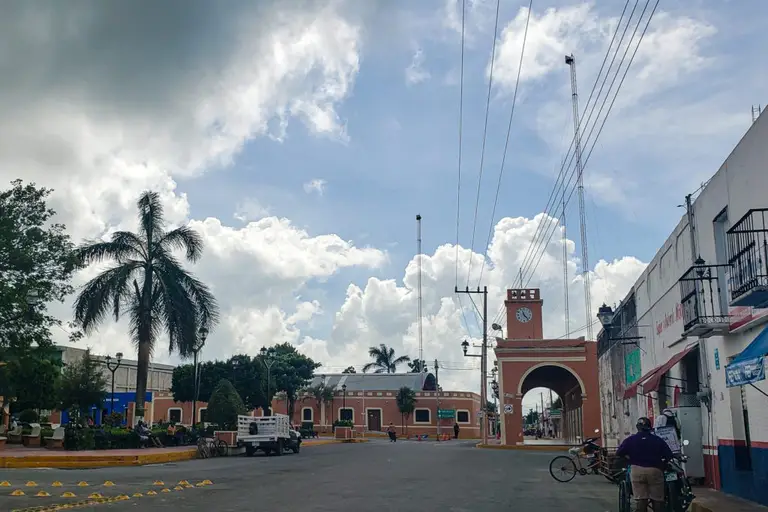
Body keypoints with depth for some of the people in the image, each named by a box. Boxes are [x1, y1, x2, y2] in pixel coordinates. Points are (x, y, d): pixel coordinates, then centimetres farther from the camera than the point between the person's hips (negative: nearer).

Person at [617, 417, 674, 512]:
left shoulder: (630, 440, 2)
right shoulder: (658, 440, 2)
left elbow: (618, 453, 0)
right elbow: (669, 455, -2)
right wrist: (662, 464, 17)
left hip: (637, 470, 0)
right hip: (655, 470, 0)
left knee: (641, 500, 2)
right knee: (657, 499, 7)